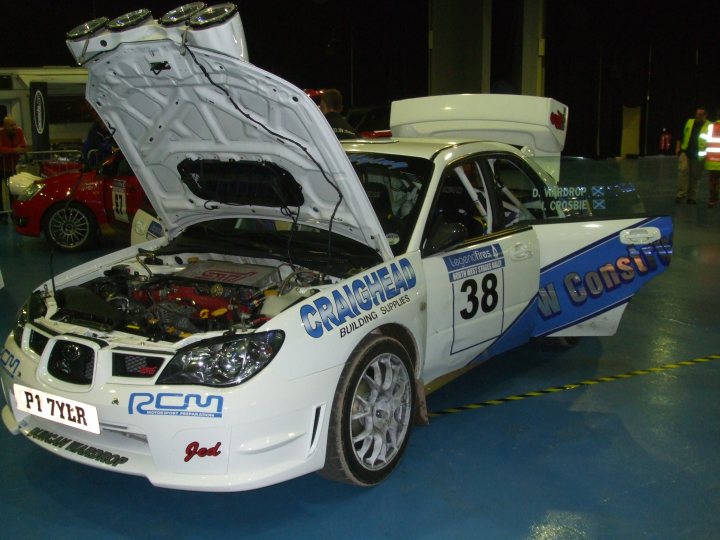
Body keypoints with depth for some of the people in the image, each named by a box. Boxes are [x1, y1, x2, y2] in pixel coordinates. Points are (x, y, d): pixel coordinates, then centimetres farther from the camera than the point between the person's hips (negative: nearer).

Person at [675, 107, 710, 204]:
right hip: (685, 152, 2)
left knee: (695, 176, 6)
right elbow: (681, 135, 14)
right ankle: (681, 194, -14)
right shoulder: (689, 122, 10)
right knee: (683, 170, -16)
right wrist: (678, 147, 6)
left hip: (698, 155, -1)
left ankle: (692, 197, 16)